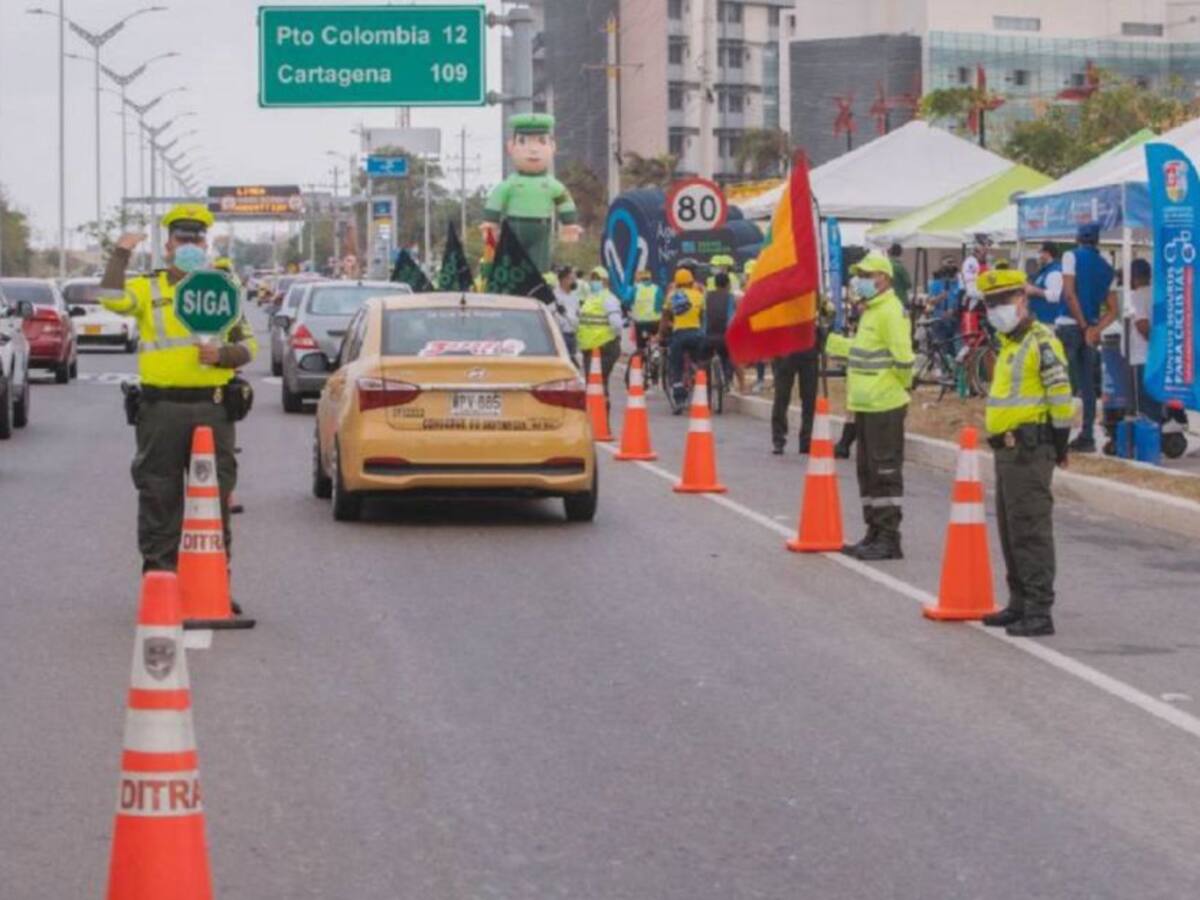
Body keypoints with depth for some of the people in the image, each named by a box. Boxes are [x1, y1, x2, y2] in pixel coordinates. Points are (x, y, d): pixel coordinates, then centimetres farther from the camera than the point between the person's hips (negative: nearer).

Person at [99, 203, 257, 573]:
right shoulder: (149, 289, 7)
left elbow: (248, 344, 14)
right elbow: (113, 298, -15)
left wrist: (223, 355, -6)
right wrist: (121, 255, -9)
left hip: (213, 407, 2)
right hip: (162, 408, -2)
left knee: (216, 497, 4)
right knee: (159, 498, 3)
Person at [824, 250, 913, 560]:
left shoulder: (891, 312, -16)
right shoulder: (870, 311, 16)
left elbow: (903, 357, -21)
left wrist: (902, 382, -7)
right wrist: (829, 341, 25)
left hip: (884, 406, -10)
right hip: (865, 405, 10)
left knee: (885, 471, -6)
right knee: (868, 471, 15)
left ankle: (889, 540, -3)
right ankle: (875, 534, 23)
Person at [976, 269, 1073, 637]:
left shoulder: (1041, 342, -13)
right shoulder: (1010, 343, 18)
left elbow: (1061, 395, -16)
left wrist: (1058, 445, -12)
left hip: (1029, 448, -10)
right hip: (1007, 448, 10)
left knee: (1031, 530, -10)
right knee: (1010, 529, 16)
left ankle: (1039, 612, -9)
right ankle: (1020, 603, 26)